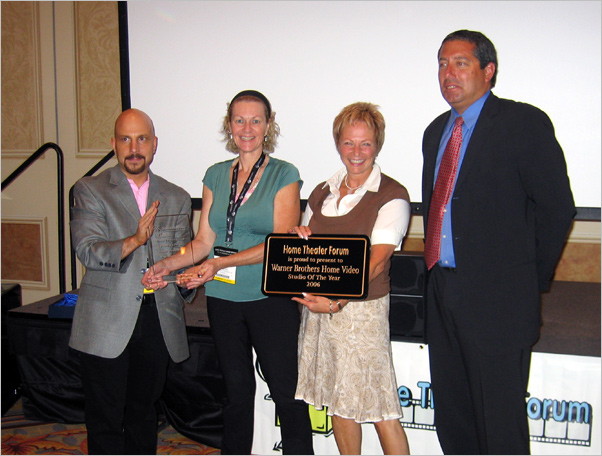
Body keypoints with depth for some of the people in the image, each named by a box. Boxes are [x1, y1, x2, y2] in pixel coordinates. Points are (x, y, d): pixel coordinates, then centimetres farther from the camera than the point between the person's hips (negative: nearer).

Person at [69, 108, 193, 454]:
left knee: (144, 412, 15)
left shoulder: (177, 198, 12)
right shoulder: (90, 190, 1)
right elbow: (87, 250, -12)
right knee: (106, 419, 2)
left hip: (159, 321, 3)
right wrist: (133, 240, -28)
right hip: (107, 324, -3)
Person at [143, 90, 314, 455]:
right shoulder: (216, 176, 10)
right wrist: (168, 264, -8)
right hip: (223, 298, 4)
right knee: (237, 390, 16)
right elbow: (204, 240, 9)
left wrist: (221, 262, -21)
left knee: (287, 391, -2)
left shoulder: (284, 175, -4)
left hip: (270, 298, -4)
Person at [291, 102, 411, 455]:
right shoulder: (322, 194, 12)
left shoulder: (392, 196, -7)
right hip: (319, 307, 6)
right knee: (338, 400, 13)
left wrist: (338, 298, -29)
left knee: (378, 406, -3)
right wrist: (301, 243, -7)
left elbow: (377, 260, -17)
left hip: (363, 309, -6)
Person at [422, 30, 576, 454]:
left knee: (501, 420, 1)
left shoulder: (524, 123, -7)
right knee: (452, 417, 17)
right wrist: (435, 272, 10)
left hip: (497, 297, -7)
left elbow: (557, 207, -8)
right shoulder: (437, 131, 15)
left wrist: (532, 278, -3)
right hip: (442, 291, 7)